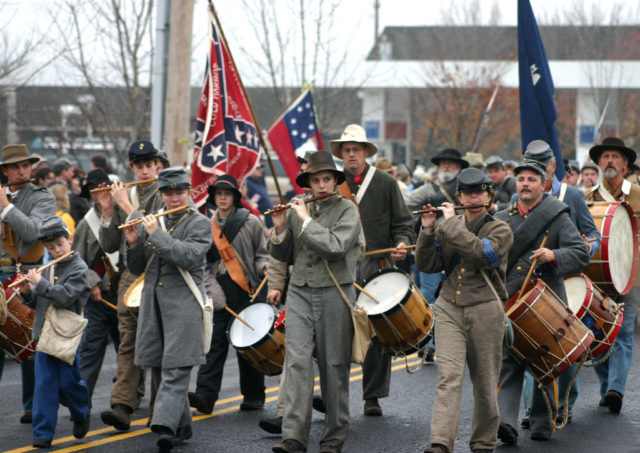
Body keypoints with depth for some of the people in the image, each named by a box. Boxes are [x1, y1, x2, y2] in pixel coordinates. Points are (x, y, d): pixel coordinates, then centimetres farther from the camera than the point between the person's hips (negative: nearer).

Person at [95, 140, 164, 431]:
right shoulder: (122, 195, 13)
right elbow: (109, 245, 12)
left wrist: (127, 206, -14)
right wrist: (108, 211, -2)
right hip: (130, 276, 5)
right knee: (128, 341, -3)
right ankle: (122, 406, -11)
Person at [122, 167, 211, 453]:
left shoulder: (199, 223, 0)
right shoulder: (150, 223, 14)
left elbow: (190, 256, -18)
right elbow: (136, 269, 15)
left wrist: (157, 234, -16)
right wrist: (134, 243, -3)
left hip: (184, 304, -6)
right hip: (153, 303, 6)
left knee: (176, 369, -13)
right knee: (159, 368, 9)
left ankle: (165, 426, -24)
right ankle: (182, 426, 21)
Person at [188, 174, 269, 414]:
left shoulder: (250, 222, 3)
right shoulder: (208, 225, 12)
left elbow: (262, 254, 7)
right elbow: (205, 262, 13)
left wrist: (264, 268, -14)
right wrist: (210, 287, 0)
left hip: (246, 290, -3)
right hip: (218, 292, 3)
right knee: (214, 342, -6)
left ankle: (254, 395, 13)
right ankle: (206, 394, -13)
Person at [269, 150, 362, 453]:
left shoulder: (347, 210, -3)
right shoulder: (297, 211, 10)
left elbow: (336, 246, -19)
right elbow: (282, 256, 14)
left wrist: (306, 220, -14)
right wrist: (280, 228, -3)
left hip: (334, 295, -3)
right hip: (300, 292, 3)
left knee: (334, 367, 3)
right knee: (297, 362, -8)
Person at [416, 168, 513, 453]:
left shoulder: (500, 229, 0)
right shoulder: (448, 227, 12)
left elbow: (480, 253, -20)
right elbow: (427, 265, 7)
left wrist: (452, 224, -15)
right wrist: (428, 231, -5)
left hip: (485, 311, -2)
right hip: (449, 308, 2)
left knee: (484, 382, 6)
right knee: (449, 376, -14)